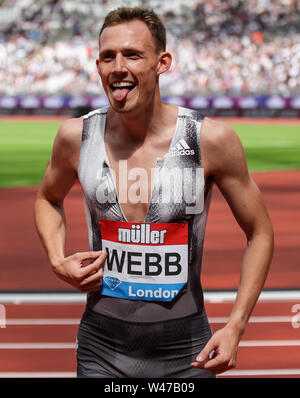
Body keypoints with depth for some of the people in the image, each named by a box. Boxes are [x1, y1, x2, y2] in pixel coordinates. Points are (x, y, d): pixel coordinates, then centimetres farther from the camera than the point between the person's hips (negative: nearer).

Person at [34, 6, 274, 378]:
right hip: (101, 349, 1)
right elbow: (48, 199, 16)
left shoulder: (211, 140, -13)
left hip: (186, 355, -1)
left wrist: (235, 326, -9)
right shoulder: (76, 136, -6)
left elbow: (260, 233, -1)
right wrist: (57, 261, -3)